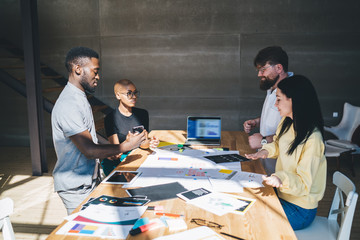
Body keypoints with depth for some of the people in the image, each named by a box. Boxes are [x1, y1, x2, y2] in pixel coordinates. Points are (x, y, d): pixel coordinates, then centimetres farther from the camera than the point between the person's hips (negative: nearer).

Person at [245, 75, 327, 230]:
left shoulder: (312, 139, -27)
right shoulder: (287, 123, -2)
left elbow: (304, 184, -24)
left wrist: (282, 179, -42)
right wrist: (266, 151, -3)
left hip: (300, 211, -7)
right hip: (281, 195, 7)